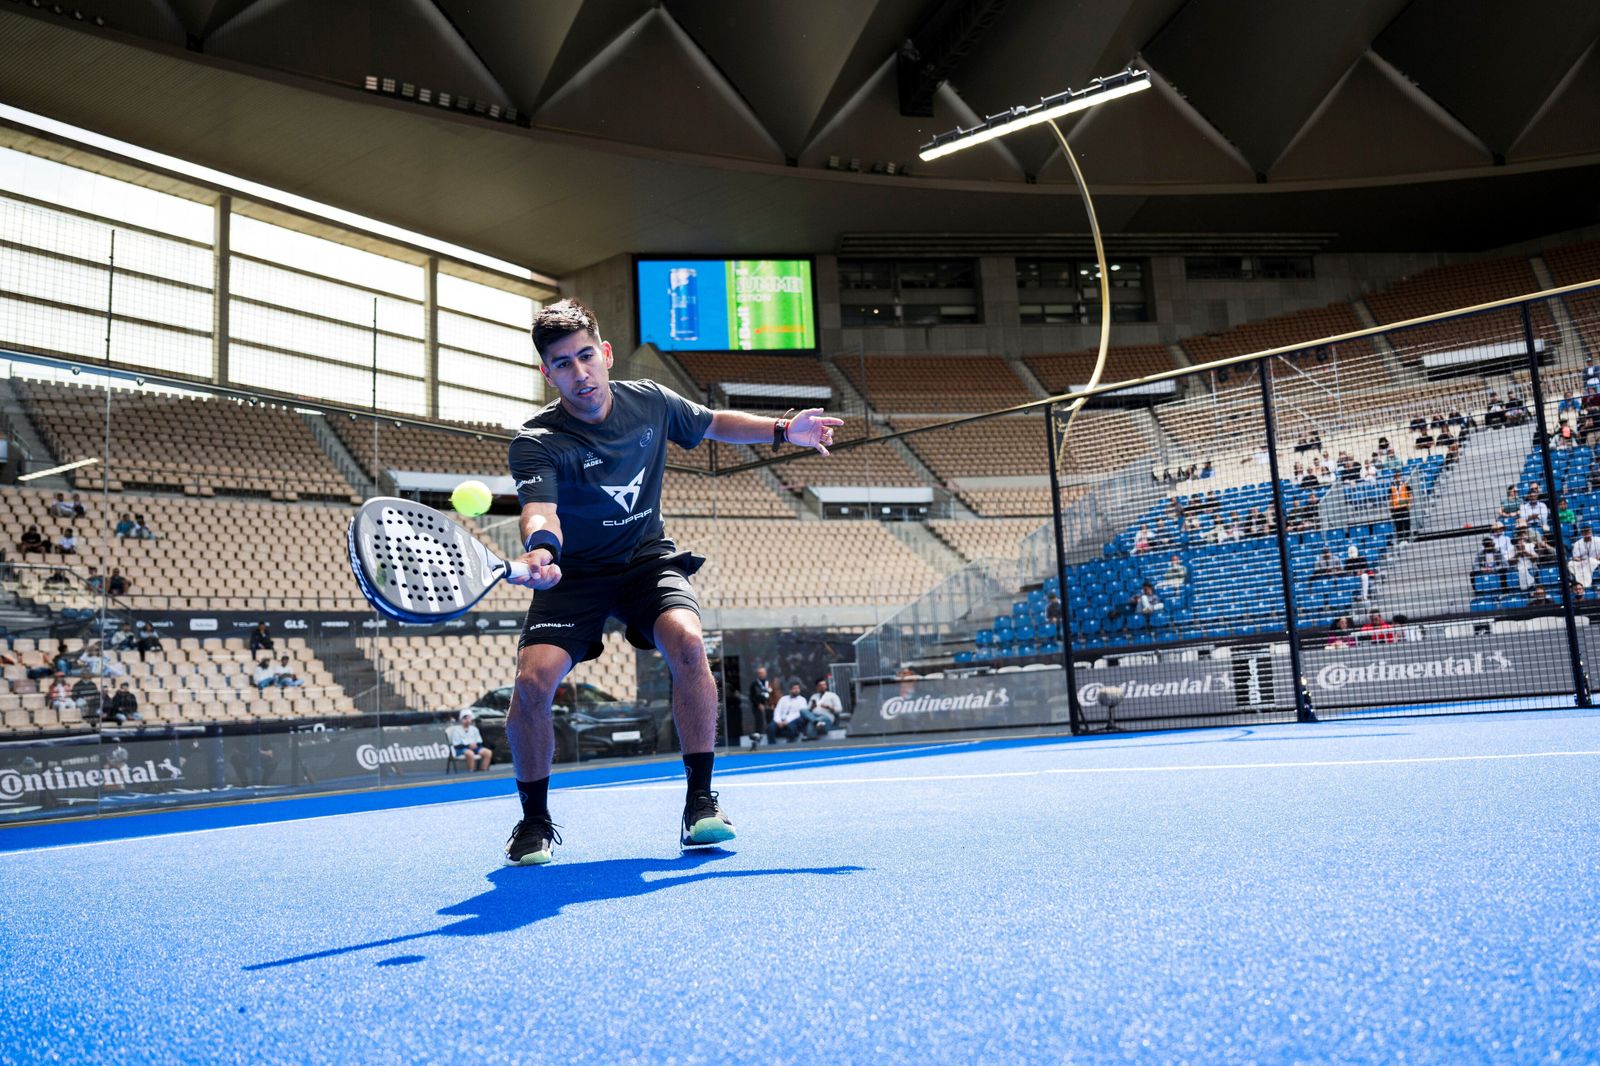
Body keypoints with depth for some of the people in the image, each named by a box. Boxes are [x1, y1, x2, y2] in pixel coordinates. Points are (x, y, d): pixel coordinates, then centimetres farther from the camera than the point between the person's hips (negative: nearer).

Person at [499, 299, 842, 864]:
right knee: (533, 680, -22)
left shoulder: (651, 402, -6)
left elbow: (714, 423, 14)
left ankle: (700, 803, -14)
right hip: (575, 573, -2)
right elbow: (540, 510, -39)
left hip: (647, 558, 2)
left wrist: (783, 430, 5)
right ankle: (535, 820, 4)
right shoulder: (536, 442, -20)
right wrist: (540, 550, -62)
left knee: (686, 641, -29)